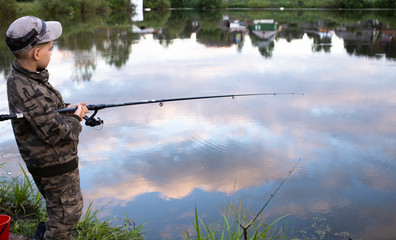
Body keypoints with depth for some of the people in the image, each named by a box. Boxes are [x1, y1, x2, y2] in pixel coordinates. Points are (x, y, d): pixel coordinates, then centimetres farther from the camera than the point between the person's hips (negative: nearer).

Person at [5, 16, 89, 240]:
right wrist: (76, 118, -10)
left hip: (51, 160, 10)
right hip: (54, 165, -10)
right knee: (66, 213, 8)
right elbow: (56, 133, -27)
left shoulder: (21, 76, 0)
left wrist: (69, 108, 2)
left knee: (72, 206, 27)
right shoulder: (29, 93, -32)